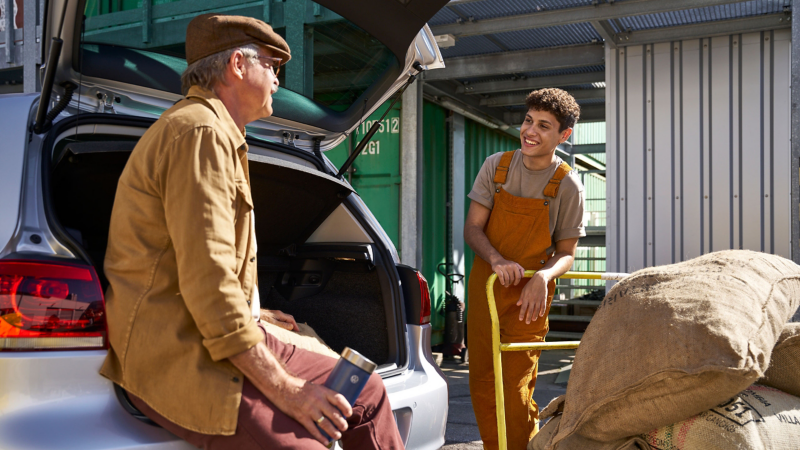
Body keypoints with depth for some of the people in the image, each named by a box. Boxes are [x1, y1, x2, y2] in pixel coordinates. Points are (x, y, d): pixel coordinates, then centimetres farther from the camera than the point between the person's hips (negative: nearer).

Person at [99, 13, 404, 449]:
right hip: (178, 357, -10)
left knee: (366, 392, 6)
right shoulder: (201, 132, -14)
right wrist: (283, 388, -20)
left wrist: (249, 314, 35)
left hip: (212, 335, 10)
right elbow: (206, 279, -23)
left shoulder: (214, 131, 20)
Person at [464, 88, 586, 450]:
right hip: (484, 286, 3)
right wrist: (497, 260, -22)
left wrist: (543, 276, -24)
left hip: (528, 296, -3)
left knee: (515, 390, -4)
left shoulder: (567, 186, -7)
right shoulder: (496, 166, -1)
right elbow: (472, 228, -2)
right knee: (482, 384, 10)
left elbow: (565, 253, -1)